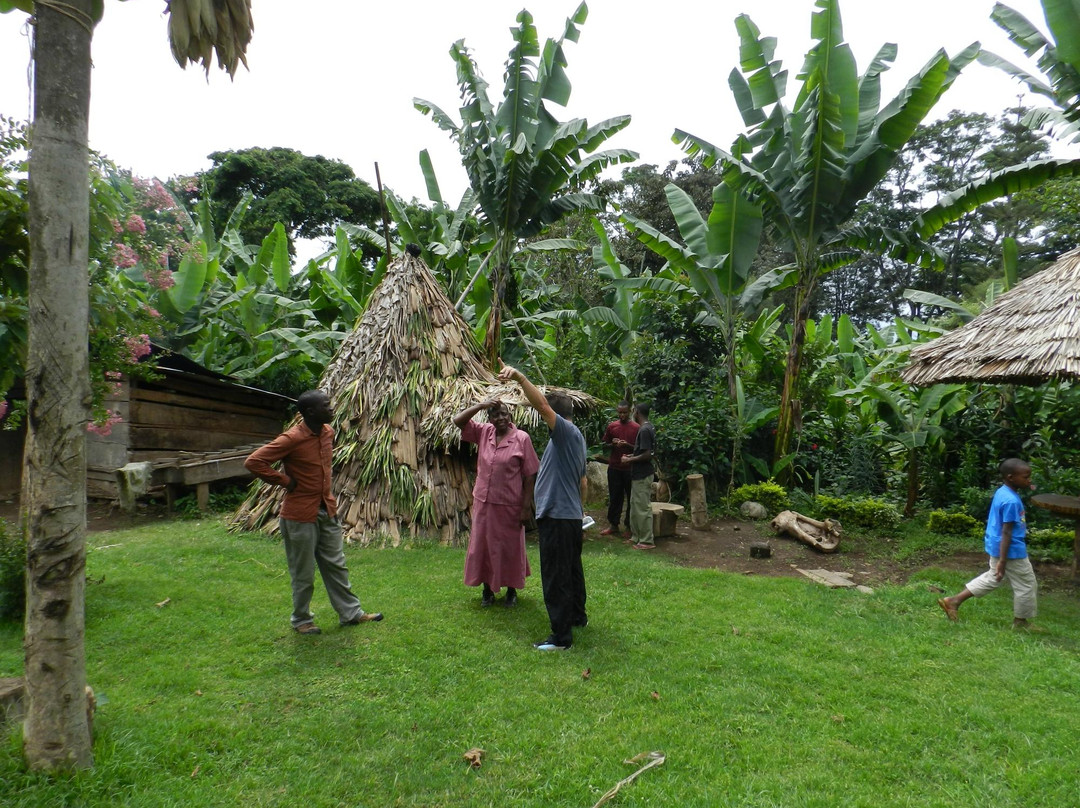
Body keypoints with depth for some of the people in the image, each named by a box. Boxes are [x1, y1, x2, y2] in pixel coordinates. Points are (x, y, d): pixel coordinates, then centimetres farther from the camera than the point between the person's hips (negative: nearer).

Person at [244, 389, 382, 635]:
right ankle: (301, 621, 25)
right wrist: (285, 481, -17)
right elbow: (253, 462, -23)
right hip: (300, 514, -7)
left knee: (336, 565, 15)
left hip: (327, 511, 7)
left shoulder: (328, 432, 3)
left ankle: (350, 612, 25)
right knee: (303, 573, 7)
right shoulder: (292, 439, -21)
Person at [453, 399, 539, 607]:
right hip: (483, 502, 4)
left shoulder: (522, 438, -11)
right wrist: (481, 405, -14)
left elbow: (530, 475, -10)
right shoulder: (483, 432, 0)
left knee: (510, 547, 11)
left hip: (510, 504, -4)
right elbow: (458, 421, -4)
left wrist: (527, 506, -12)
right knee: (483, 545, 13)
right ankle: (487, 589, 31)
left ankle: (511, 590, 30)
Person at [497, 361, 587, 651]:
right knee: (572, 569, 23)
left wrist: (520, 377, -40)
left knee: (555, 577, -4)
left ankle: (561, 636, 3)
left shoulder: (567, 432, -15)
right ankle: (578, 616, 38)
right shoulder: (577, 438, 16)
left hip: (557, 517, -11)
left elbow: (542, 405, -32)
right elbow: (582, 479, 23)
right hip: (572, 514, 11)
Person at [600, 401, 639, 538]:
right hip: (614, 467, 3)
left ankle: (629, 526, 15)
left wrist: (627, 445, -18)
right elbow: (605, 445, 12)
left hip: (630, 468, -2)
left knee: (631, 498, 4)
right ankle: (613, 524, 19)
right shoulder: (611, 426, 6)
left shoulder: (636, 428, -3)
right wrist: (613, 444, -9)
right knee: (615, 497, 9)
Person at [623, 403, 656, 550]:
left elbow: (647, 455, -24)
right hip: (639, 474, 10)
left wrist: (629, 460, -14)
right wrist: (632, 455, 14)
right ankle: (636, 537, 24)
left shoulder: (644, 430, -20)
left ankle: (647, 541, 3)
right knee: (635, 505, 16)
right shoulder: (648, 427, 11)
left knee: (643, 507, -4)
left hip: (642, 476, -10)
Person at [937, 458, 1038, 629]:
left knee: (992, 578, 23)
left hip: (995, 547, 10)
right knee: (1027, 585, 9)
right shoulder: (1011, 501, -25)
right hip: (1012, 551, -10)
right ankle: (1020, 623, 25)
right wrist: (1003, 561, -25)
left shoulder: (1002, 492, 4)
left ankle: (954, 601, 20)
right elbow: (1006, 532, -26)